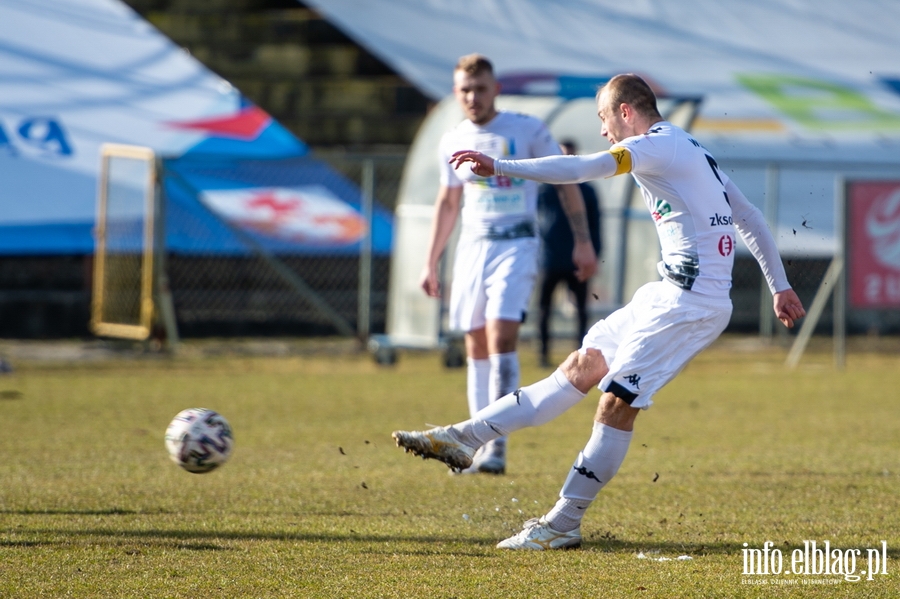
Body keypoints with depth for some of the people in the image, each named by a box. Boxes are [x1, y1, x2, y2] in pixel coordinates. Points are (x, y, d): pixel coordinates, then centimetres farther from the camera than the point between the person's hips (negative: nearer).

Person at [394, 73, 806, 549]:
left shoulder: (654, 145, -11)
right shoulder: (691, 150, 20)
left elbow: (582, 169, -27)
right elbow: (751, 219, 23)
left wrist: (500, 167, -33)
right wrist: (780, 287, 27)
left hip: (690, 301, -10)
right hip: (670, 293, 10)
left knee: (617, 399, -9)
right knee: (583, 366, 9)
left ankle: (563, 525, -5)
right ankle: (466, 438, 10)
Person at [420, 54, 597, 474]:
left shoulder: (528, 131, -4)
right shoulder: (453, 141, 9)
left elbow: (566, 182, 1)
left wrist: (583, 242, -5)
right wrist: (431, 262, 19)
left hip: (515, 246, -5)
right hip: (472, 246, 5)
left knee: (501, 337, -19)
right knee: (477, 346, 5)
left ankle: (498, 446, -23)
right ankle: (482, 447, 10)